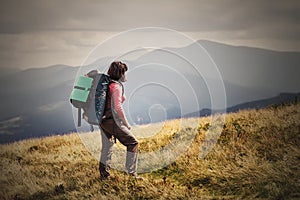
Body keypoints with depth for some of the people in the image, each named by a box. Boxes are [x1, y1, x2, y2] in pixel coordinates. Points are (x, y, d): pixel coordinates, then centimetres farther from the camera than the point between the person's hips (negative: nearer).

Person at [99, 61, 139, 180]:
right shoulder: (116, 86, -14)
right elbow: (118, 107, -18)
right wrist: (126, 123, -12)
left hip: (103, 120, 9)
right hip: (112, 121, -9)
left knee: (107, 147, 18)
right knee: (133, 143, 2)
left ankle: (103, 173, 21)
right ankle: (132, 172, 2)